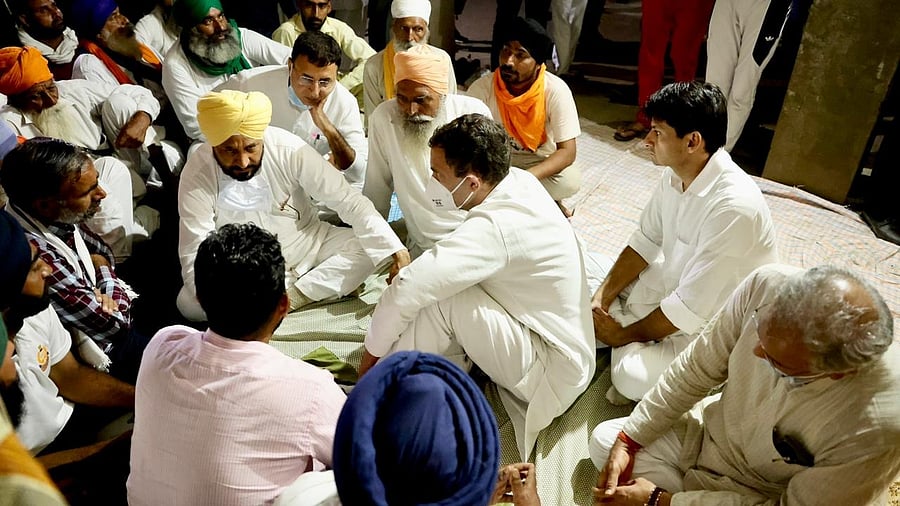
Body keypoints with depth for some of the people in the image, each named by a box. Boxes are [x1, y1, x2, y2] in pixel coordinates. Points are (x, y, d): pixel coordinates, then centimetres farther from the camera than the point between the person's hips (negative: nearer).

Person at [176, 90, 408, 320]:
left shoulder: (288, 148, -22)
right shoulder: (197, 175, -21)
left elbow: (347, 200, -20)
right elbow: (194, 253, -19)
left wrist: (395, 250, -29)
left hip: (308, 244, 0)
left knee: (369, 245, -21)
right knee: (189, 302, -26)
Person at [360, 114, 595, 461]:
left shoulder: (494, 228, -31)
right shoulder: (521, 181, -5)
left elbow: (408, 287, -33)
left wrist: (372, 352, -18)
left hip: (553, 370, -9)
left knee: (433, 295, -23)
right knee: (437, 279, 3)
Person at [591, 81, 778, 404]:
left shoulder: (734, 206, -34)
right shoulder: (675, 175, -9)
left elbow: (691, 307, -30)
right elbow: (645, 241, 3)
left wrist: (624, 335, -17)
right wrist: (603, 296, -8)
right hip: (675, 286, 8)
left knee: (632, 376, -26)